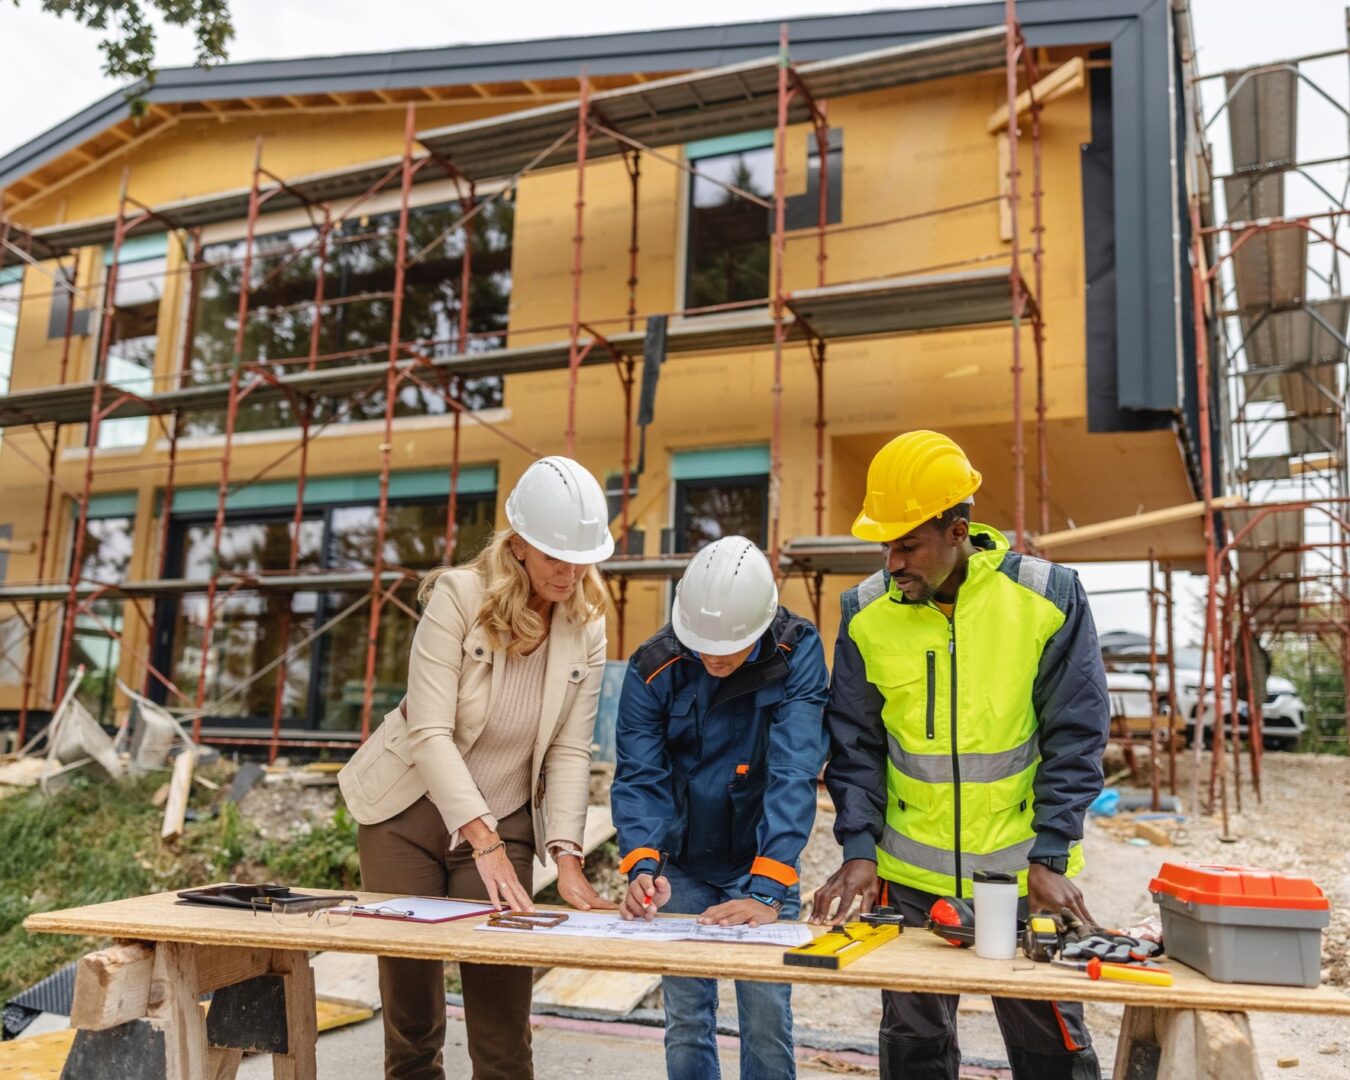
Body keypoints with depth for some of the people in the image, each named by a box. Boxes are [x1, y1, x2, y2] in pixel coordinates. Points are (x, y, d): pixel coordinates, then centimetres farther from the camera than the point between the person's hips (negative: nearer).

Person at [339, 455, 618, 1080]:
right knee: (409, 989, 7)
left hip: (504, 823, 2)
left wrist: (566, 858, -17)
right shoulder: (459, 595, -17)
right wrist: (483, 843, -29)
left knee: (503, 1003, -2)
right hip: (409, 814, -2)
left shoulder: (586, 628, -5)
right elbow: (429, 732, -22)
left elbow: (570, 752, -6)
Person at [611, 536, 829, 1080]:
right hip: (683, 868, 2)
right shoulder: (653, 668, -12)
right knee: (686, 1022, 8)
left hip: (764, 866, -1)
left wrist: (767, 889, -33)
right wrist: (642, 866, -30)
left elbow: (794, 774, -25)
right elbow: (639, 777, -13)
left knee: (767, 1020, 2)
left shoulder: (797, 654, -17)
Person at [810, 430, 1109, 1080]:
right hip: (910, 876, 2)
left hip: (1023, 872, -1)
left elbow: (1074, 740, -7)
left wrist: (1049, 858, -11)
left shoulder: (1049, 596, -11)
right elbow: (855, 745, 1)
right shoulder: (866, 612, -5)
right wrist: (859, 850, -9)